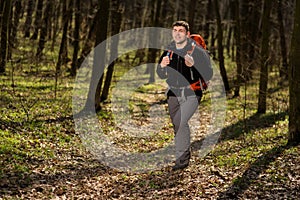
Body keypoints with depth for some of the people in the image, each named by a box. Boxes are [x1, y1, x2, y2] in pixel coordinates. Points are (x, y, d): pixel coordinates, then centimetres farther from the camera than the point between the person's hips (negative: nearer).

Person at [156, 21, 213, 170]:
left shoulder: (197, 51, -7)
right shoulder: (168, 51, 8)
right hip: (173, 93, 6)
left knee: (181, 122, -21)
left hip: (190, 94, -6)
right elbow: (161, 75, 15)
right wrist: (162, 66, -8)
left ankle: (182, 159, -17)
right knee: (177, 125, 12)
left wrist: (193, 65, -27)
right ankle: (186, 153, 32)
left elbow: (208, 75, -10)